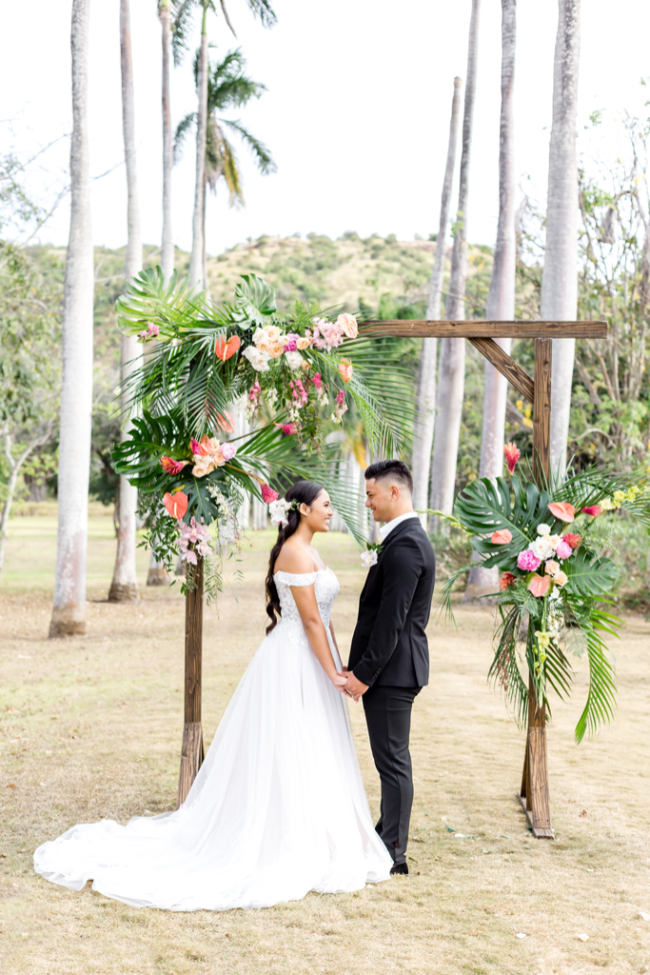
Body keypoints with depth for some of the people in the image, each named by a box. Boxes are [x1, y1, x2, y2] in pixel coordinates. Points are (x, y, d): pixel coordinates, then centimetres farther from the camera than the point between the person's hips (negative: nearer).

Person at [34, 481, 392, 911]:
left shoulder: (308, 551, 14)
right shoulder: (296, 553, -17)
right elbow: (311, 621, -19)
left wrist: (341, 665, 13)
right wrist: (333, 673, -17)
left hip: (310, 661, 10)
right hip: (296, 665, -10)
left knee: (311, 759, 15)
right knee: (291, 757, -2)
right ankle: (289, 851, 7)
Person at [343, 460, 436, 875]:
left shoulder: (405, 545, -19)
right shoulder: (410, 538, 14)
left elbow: (391, 619, -23)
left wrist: (365, 673, -19)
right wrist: (362, 667, 17)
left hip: (392, 669, -10)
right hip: (395, 668, 10)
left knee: (393, 761, -2)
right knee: (392, 759, 18)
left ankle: (393, 855, 7)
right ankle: (388, 837, 29)